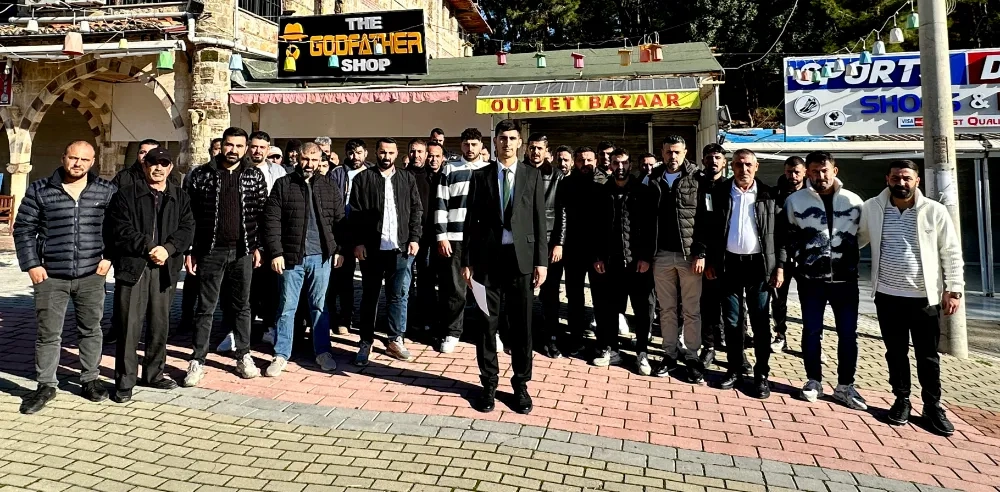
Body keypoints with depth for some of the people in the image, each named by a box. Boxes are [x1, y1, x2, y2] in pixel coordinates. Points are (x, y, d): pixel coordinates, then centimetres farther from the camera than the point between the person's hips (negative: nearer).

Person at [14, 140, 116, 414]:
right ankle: (46, 386, 18)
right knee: (48, 333, 5)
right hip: (51, 276, 0)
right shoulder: (39, 190, 2)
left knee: (91, 330, 10)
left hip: (92, 276, 0)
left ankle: (90, 380, 23)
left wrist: (109, 257, -4)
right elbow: (23, 229, 5)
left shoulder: (107, 191, 2)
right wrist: (31, 264, -3)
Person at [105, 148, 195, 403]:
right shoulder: (126, 195, 3)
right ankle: (125, 381, 7)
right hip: (132, 267, -3)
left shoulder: (180, 198, 12)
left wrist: (168, 249, -14)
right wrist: (149, 247, -15)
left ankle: (154, 373, 26)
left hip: (165, 269, 3)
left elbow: (187, 228, 3)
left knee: (160, 325, 11)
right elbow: (119, 230, -6)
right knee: (130, 326, -3)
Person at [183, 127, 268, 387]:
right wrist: (189, 250, -2)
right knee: (205, 307, 5)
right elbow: (189, 215, 1)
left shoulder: (255, 176, 4)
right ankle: (197, 361, 12)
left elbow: (261, 214, 4)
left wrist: (258, 246, -2)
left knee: (242, 305, 11)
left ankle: (244, 356, 22)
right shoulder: (201, 174, 1)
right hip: (210, 251, -1)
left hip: (242, 251, 1)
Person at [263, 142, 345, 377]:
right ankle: (281, 355, 13)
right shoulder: (283, 185, 1)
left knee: (319, 305, 11)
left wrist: (339, 250, 3)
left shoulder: (330, 187, 9)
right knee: (287, 307, 4)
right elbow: (272, 221, -3)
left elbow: (339, 221, 10)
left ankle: (322, 351, 20)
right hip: (291, 256, -1)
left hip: (321, 256, 2)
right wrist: (275, 252, -10)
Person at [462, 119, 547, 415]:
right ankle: (489, 383, 20)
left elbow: (539, 221, 4)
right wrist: (467, 261, 2)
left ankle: (520, 385, 19)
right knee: (487, 323, 6)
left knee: (521, 325, 6)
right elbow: (471, 221, 6)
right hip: (487, 258, 0)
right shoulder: (480, 176, 7)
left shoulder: (533, 176, 7)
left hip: (522, 258, 0)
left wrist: (541, 261, -2)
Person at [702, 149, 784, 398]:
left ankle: (762, 374, 14)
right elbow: (707, 229, 4)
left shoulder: (769, 196, 0)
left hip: (758, 264, -1)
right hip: (729, 263, 1)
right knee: (731, 321, 9)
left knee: (760, 322, 4)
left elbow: (780, 233, 1)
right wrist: (710, 262, 1)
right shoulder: (719, 193, 2)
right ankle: (735, 369, 21)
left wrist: (779, 266, -4)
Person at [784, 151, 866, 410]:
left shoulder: (853, 201, 3)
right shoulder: (795, 200, 0)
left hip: (845, 278, 1)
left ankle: (845, 386, 18)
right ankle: (814, 381, 20)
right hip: (810, 278, -1)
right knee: (811, 331, 6)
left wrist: (850, 259, 6)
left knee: (848, 333, 5)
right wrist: (800, 257, 1)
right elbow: (787, 236, 8)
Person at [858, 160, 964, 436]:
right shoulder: (871, 208, -1)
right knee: (896, 352, 13)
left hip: (925, 297, -1)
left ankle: (933, 406, 23)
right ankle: (902, 400, 28)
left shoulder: (935, 211, -5)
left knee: (928, 356, 9)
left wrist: (954, 289, -5)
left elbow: (951, 252, -2)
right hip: (887, 296, 1)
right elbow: (857, 239, 13)